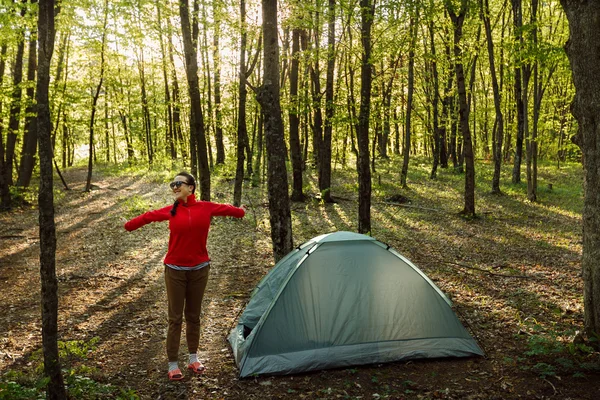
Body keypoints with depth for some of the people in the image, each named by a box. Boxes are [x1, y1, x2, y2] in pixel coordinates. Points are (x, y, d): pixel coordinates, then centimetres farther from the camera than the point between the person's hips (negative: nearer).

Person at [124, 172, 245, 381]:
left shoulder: (206, 207, -4)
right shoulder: (170, 211, -5)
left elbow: (226, 209, 14)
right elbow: (148, 216, 10)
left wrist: (241, 211, 32)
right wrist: (128, 225, 22)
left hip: (199, 269, 1)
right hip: (175, 270, -1)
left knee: (193, 315, 14)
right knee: (175, 317, 3)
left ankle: (193, 358, 29)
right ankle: (172, 364, 14)